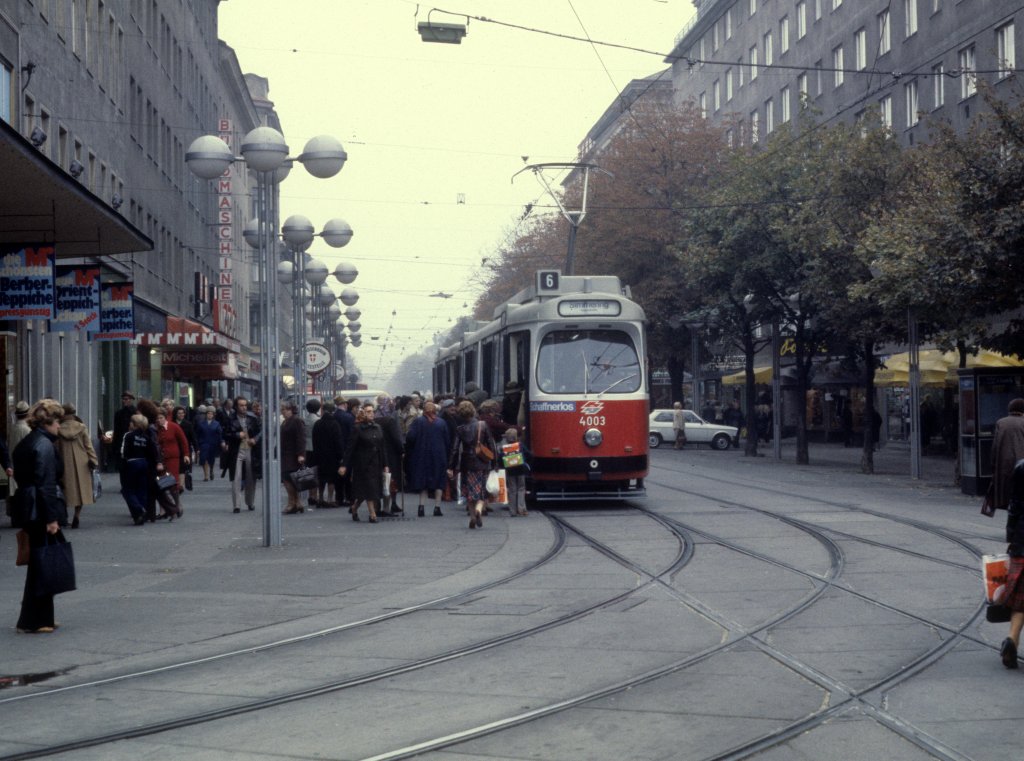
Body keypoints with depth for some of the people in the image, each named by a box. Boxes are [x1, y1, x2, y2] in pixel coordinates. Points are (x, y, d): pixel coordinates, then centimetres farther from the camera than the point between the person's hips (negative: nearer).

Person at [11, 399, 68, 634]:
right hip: (41, 511, -9)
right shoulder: (44, 445, -13)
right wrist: (51, 518, -18)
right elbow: (46, 484, -18)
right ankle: (33, 622, 0)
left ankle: (41, 619, 20)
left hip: (27, 510, 9)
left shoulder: (24, 444, 15)